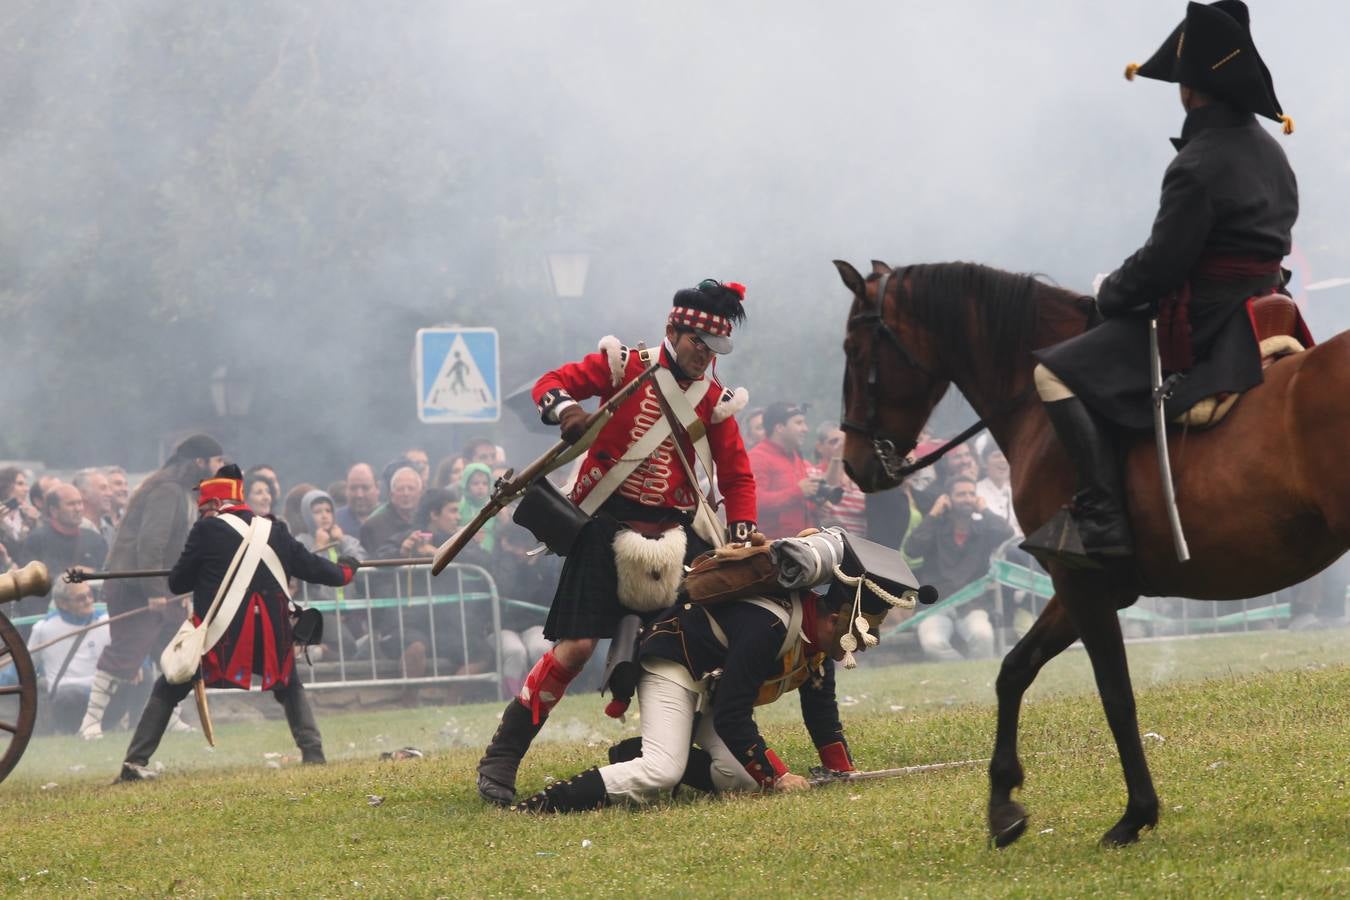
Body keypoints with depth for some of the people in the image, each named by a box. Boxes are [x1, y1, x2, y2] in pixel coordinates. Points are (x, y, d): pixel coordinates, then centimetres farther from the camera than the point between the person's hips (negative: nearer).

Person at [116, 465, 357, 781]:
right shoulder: (275, 532, 10)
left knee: (167, 691, 8)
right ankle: (313, 752, 11)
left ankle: (135, 763, -1)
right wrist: (345, 570, 38)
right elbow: (312, 567, 18)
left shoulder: (208, 529, -1)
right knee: (289, 688, 28)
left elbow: (177, 583, 2)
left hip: (218, 637, -3)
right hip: (271, 637, 3)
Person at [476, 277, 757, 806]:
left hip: (675, 528, 4)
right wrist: (564, 407, -25)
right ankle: (501, 759, -5)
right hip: (608, 522, -4)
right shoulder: (625, 365, 0)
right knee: (577, 645, -12)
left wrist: (742, 539, -3)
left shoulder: (716, 401, 10)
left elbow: (737, 477, 12)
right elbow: (549, 384, -2)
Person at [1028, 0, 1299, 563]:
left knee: (1055, 374, -11)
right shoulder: (1270, 152, 8)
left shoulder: (1197, 166, -21)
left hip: (1202, 322, -10)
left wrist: (1110, 293, 0)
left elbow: (1162, 261, -21)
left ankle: (1102, 521, -18)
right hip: (1260, 305, 10)